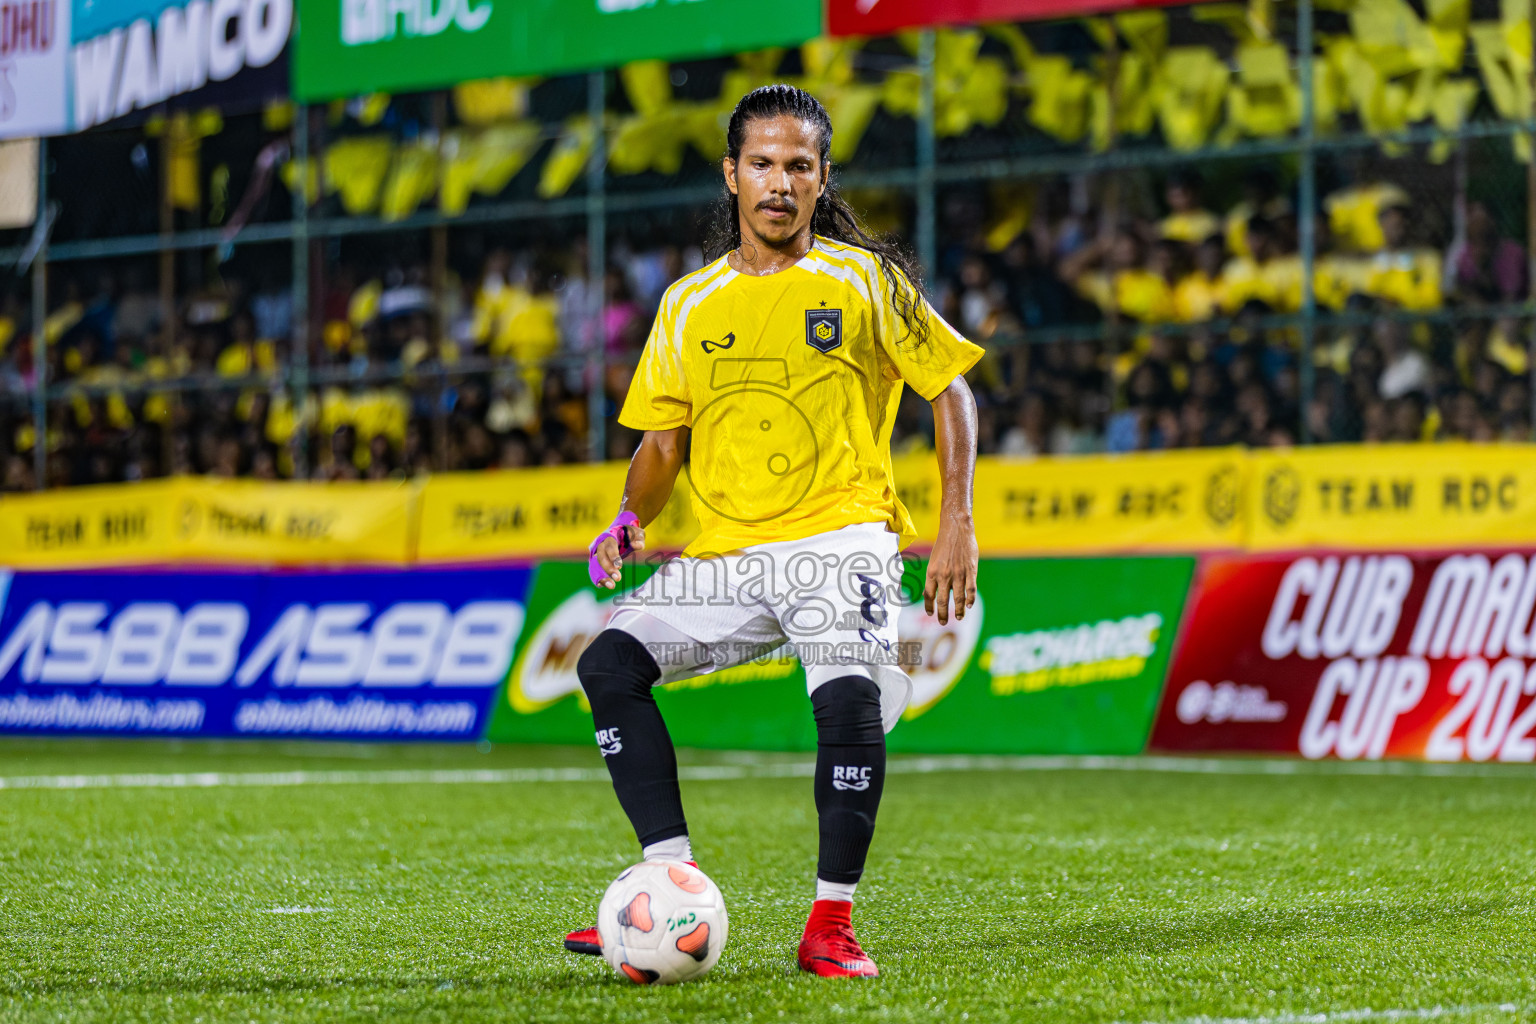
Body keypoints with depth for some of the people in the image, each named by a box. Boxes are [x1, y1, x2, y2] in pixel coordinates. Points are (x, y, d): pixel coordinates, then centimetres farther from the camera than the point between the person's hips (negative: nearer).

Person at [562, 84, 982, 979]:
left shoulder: (865, 282, 2)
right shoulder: (689, 304, 11)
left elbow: (951, 388, 6)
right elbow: (663, 440, 16)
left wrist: (958, 521, -3)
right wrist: (631, 520, -4)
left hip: (840, 538, -4)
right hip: (726, 552, 4)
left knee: (850, 698, -29)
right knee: (610, 661, -17)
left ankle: (833, 921, -14)